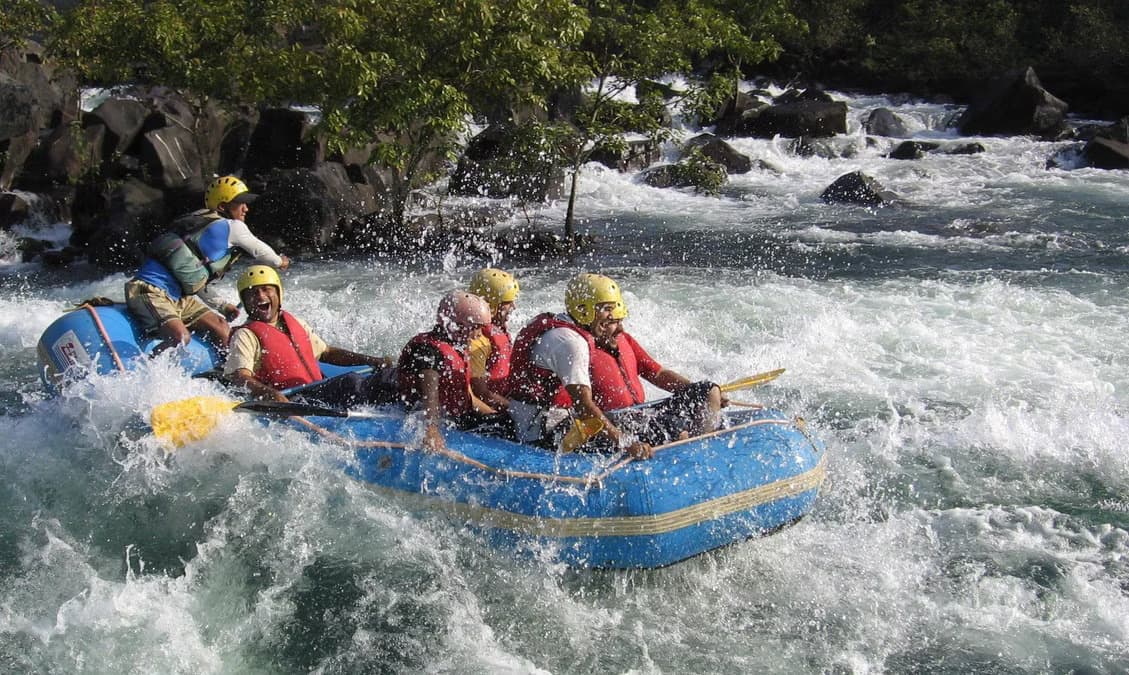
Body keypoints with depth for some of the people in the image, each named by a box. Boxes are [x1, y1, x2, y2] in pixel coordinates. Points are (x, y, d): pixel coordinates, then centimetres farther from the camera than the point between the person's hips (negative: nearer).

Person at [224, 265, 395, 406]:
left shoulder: (296, 323, 24)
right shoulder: (246, 335, 2)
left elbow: (326, 352, 30)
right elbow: (239, 378, -13)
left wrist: (373, 361, 17)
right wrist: (270, 394, -36)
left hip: (320, 393, 8)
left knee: (384, 372, -15)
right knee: (351, 382, -33)